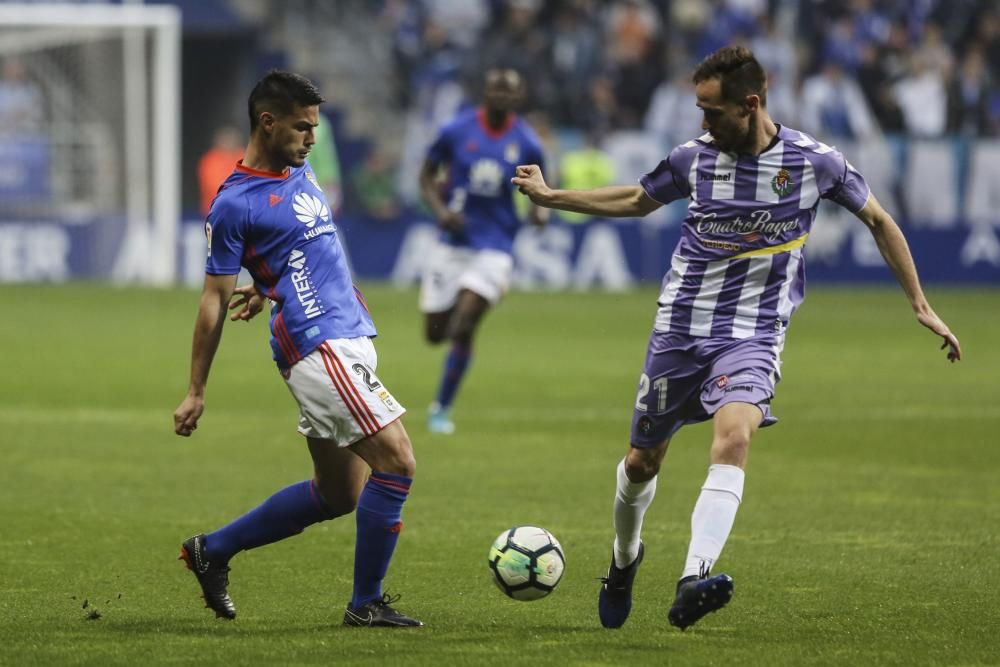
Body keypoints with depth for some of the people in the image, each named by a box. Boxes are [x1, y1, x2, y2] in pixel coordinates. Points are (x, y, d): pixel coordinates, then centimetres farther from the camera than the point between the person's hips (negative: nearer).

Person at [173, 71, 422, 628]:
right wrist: (196, 393, -3)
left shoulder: (301, 173, 16)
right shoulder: (235, 202, -8)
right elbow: (215, 299, -5)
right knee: (397, 462, -14)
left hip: (351, 341, 9)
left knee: (335, 494, 13)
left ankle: (214, 550, 27)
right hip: (317, 347, -9)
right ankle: (367, 604, -4)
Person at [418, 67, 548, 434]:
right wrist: (441, 210, -12)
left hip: (494, 247, -1)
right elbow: (427, 175, 6)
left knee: (462, 330, -15)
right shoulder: (457, 131, -4)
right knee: (435, 333, 4)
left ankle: (441, 408, 0)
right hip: (453, 242, 1)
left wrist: (540, 211, -11)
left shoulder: (526, 144, -3)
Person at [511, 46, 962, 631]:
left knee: (733, 434, -30)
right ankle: (625, 559, 42)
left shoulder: (813, 161, -8)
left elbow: (878, 221, 8)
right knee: (642, 461, 10)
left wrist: (921, 306, 7)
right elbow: (637, 200, 19)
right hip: (680, 328, 3)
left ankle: (692, 583, -41)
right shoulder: (696, 157, -2)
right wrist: (549, 197, 17)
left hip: (754, 333, -3)